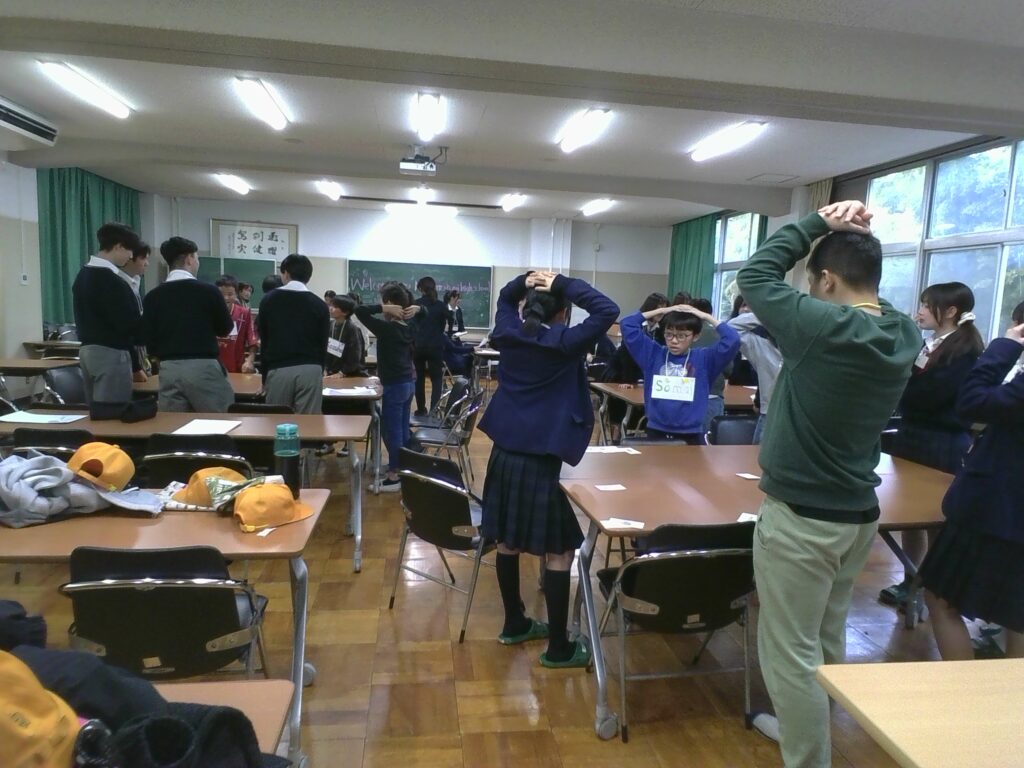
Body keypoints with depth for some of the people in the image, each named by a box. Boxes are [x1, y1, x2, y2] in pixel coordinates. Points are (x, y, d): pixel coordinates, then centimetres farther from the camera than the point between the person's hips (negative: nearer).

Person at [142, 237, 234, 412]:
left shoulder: (152, 296, 4)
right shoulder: (207, 290, -4)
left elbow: (149, 340, 5)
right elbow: (225, 328, 8)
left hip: (169, 369, 4)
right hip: (203, 367, -4)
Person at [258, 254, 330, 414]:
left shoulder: (269, 300, 11)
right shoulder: (319, 305, 9)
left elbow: (264, 341, 14)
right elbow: (323, 343, 11)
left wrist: (265, 375, 20)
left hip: (278, 370, 0)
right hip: (310, 369, 0)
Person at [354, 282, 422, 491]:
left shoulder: (387, 328, -19)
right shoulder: (410, 326, 3)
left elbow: (359, 310, -24)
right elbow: (420, 310, 23)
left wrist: (384, 309, -21)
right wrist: (415, 308, 2)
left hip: (394, 385, -8)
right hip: (408, 382, 8)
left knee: (392, 431, 0)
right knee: (403, 430, 16)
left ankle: (394, 476, 7)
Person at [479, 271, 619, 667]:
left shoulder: (509, 334, 5)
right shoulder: (564, 343, -12)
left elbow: (505, 297, 24)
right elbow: (608, 310, -11)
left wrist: (524, 281, 5)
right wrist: (564, 284, -9)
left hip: (504, 452, 7)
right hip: (543, 459, -7)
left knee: (507, 542, 17)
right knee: (559, 552, 4)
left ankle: (514, 624, 32)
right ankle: (558, 647, 12)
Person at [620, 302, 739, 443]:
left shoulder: (704, 359, 1)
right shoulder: (653, 354, 4)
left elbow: (732, 340, -11)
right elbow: (627, 325, 2)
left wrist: (707, 317, -2)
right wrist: (660, 311, 3)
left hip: (691, 435, -1)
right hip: (656, 432, 1)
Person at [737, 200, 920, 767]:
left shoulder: (824, 326, -22)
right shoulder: (904, 334, -1)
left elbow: (755, 276, -11)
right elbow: (869, 301, 18)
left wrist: (817, 224, -3)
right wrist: (856, 239, 4)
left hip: (801, 517, -9)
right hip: (857, 512, 9)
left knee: (790, 652, 5)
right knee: (826, 638, 24)